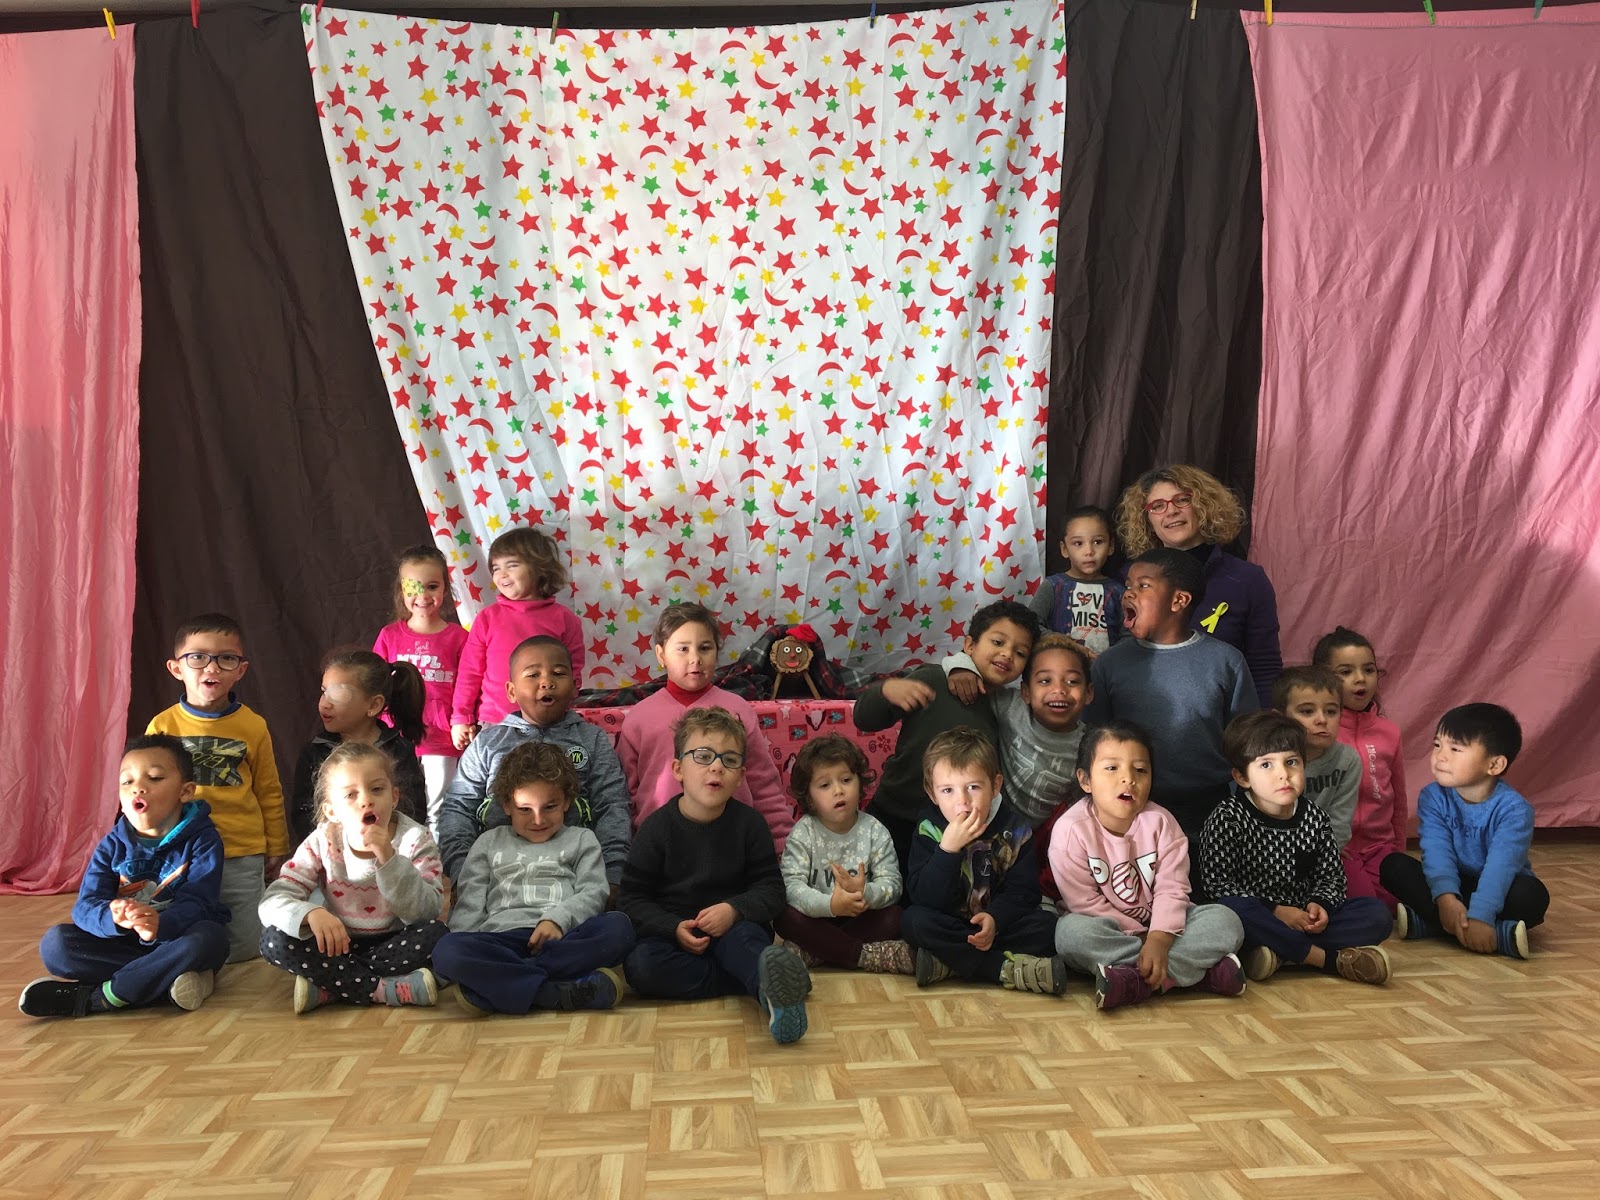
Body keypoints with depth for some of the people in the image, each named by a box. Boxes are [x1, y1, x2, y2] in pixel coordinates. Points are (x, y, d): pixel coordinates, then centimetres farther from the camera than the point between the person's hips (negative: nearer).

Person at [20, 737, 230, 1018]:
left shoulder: (202, 840, -9)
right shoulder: (112, 845, 1)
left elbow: (198, 902, -20)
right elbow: (85, 906, -10)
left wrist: (160, 924, -43)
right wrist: (111, 916, -35)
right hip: (124, 943, 3)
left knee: (209, 937, -35)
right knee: (55, 942, -18)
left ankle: (96, 997, -24)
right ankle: (172, 977, -25)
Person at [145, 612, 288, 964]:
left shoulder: (253, 726, -2)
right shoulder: (163, 726, -3)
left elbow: (269, 793, 6)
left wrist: (275, 848, 11)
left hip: (243, 858, 0)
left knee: (243, 948, 4)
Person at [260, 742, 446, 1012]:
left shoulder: (415, 839, -13)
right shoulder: (322, 843, -8)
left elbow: (427, 912, -22)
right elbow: (273, 901, -16)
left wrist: (389, 859, -34)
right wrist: (311, 913, -38)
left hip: (393, 946, -2)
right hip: (339, 944, 2)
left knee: (435, 933, -30)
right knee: (274, 939, -22)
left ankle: (328, 988, -21)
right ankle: (385, 989, -26)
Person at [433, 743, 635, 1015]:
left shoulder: (581, 840, 24)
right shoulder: (490, 843, 27)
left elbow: (593, 893, 10)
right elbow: (469, 905, 17)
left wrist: (557, 919, -12)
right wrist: (467, 953, -3)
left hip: (564, 937, 0)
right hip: (502, 938, 0)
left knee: (619, 928, -33)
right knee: (446, 950, -32)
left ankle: (488, 983, -33)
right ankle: (561, 993, -37)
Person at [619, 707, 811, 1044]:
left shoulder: (749, 823, 0)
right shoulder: (657, 827, -2)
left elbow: (771, 890, -1)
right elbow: (633, 899, -1)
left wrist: (735, 910, -21)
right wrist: (674, 928, -19)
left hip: (734, 929, 0)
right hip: (673, 933, 1)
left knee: (743, 935, -34)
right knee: (640, 965, -30)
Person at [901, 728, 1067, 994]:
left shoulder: (1015, 829, -7)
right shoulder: (929, 828, -10)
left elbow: (1021, 891, -8)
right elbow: (924, 898, -19)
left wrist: (995, 918, -28)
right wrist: (948, 848, -31)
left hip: (996, 924, 2)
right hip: (948, 927, -1)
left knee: (1046, 924, -23)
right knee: (914, 920, -29)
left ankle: (946, 964, -24)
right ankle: (1011, 968, -27)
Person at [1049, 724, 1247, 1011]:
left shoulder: (1161, 823, -8)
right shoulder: (1071, 829, -16)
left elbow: (1172, 889, -15)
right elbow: (1085, 902, -16)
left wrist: (1158, 939, -31)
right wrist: (1140, 937, -19)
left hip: (1160, 926, 3)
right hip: (1109, 929, -2)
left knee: (1226, 922, -19)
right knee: (1071, 931, -36)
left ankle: (1138, 980, -32)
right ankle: (1199, 970, -31)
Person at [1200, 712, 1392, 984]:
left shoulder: (1315, 818, 6)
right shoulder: (1229, 818, -9)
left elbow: (1331, 875, 13)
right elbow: (1217, 882, -14)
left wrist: (1319, 904, -10)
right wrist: (1275, 911, -19)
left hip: (1302, 918, 5)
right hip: (1256, 916, -5)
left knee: (1377, 913, -11)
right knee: (1234, 909, -38)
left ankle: (1281, 952, -24)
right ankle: (1332, 959, -25)